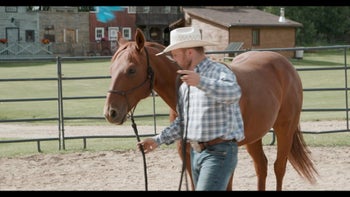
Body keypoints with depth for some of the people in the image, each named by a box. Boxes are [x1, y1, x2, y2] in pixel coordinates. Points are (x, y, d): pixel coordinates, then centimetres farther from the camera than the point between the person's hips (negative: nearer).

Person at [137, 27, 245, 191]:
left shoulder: (219, 72, -12)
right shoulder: (185, 82, 14)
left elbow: (233, 92, -35)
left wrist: (201, 82, -48)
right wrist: (158, 140, 12)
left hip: (219, 152, -9)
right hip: (196, 152, 9)